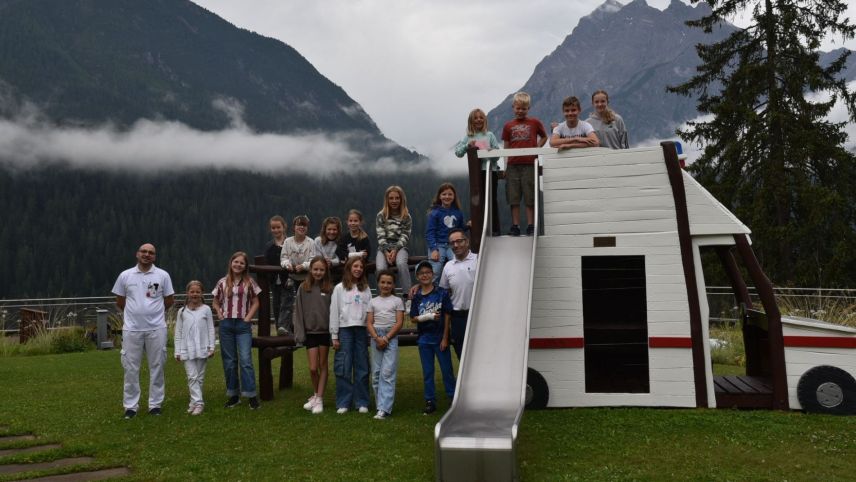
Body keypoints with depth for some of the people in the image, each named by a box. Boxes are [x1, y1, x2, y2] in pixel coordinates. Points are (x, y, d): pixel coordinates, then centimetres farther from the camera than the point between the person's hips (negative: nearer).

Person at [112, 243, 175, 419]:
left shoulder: (163, 275, 1)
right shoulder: (125, 275, 3)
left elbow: (169, 300, 10)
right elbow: (119, 301, 13)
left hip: (156, 328, 0)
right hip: (131, 328, 0)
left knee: (156, 367, 6)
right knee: (131, 368, 4)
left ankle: (155, 404, 15)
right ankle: (131, 405, 14)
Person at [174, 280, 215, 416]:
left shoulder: (206, 309, 0)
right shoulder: (182, 311, 3)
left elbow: (211, 329, 2)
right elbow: (178, 333, 5)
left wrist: (211, 347, -3)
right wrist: (177, 351, 2)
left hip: (202, 349, 0)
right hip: (187, 350, 0)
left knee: (200, 377, 7)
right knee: (192, 377, -6)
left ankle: (194, 401, 16)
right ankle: (198, 402, -6)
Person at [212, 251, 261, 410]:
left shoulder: (249, 282, 2)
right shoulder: (223, 282, 5)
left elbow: (255, 303, 6)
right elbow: (215, 302, 15)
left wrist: (248, 318, -4)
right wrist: (219, 313, -1)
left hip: (243, 325, -2)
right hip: (226, 324, 2)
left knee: (245, 360, -10)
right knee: (229, 361, 8)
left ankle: (251, 395, -6)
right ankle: (233, 395, 17)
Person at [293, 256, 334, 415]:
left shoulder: (330, 289, -2)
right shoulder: (303, 288, 0)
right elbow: (299, 312, 1)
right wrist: (300, 333, -5)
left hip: (325, 331, -1)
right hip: (310, 332, 1)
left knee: (323, 366, 7)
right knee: (313, 368, 1)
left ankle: (319, 399, 14)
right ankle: (315, 395, 24)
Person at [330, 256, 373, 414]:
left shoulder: (366, 289, 10)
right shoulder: (339, 288, 3)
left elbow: (370, 311, 7)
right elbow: (334, 312, 1)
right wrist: (334, 336, -3)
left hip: (362, 330, 2)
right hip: (345, 330, -2)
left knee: (362, 367, 5)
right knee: (343, 368, -1)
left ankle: (362, 402, 12)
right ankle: (343, 403, 7)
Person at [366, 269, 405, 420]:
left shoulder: (397, 301, 6)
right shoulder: (373, 302, 12)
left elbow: (399, 323, -2)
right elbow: (369, 323, 6)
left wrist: (386, 338, -11)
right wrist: (377, 338, -10)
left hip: (391, 338, -3)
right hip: (376, 337, 3)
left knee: (387, 373, -11)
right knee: (376, 373, 3)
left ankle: (384, 409, -15)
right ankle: (381, 405, 12)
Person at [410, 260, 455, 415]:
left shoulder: (442, 293, -3)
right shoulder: (416, 297, 3)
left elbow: (447, 316, -4)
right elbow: (413, 318, 2)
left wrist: (445, 338, -7)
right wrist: (428, 317, -16)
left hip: (440, 337, -2)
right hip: (424, 339, 2)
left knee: (447, 369, 3)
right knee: (427, 372, 8)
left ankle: (454, 398, 14)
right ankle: (430, 401, 16)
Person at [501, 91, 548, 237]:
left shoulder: (535, 123, 6)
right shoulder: (508, 126, 10)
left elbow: (544, 137, 19)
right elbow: (506, 147, 10)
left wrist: (537, 148, 2)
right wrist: (505, 167, 2)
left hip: (530, 164, -2)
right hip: (513, 165, 2)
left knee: (530, 198, 2)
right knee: (513, 198, 3)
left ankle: (531, 226, 8)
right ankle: (515, 226, 9)